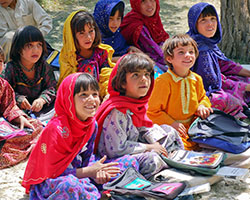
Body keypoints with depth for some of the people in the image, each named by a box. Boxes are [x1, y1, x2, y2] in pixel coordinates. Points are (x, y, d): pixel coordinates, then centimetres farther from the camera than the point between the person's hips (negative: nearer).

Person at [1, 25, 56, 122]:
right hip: (17, 110, -2)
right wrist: (18, 99, -26)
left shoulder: (43, 66, -1)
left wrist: (42, 99, -20)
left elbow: (51, 87, 0)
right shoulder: (10, 68, -11)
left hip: (40, 109, 2)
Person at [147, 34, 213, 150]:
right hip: (170, 128, -6)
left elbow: (203, 97, 28)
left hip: (193, 125, 7)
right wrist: (171, 124, -16)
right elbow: (153, 111, -9)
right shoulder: (163, 81, -12)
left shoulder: (197, 79, 9)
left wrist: (202, 106, 5)